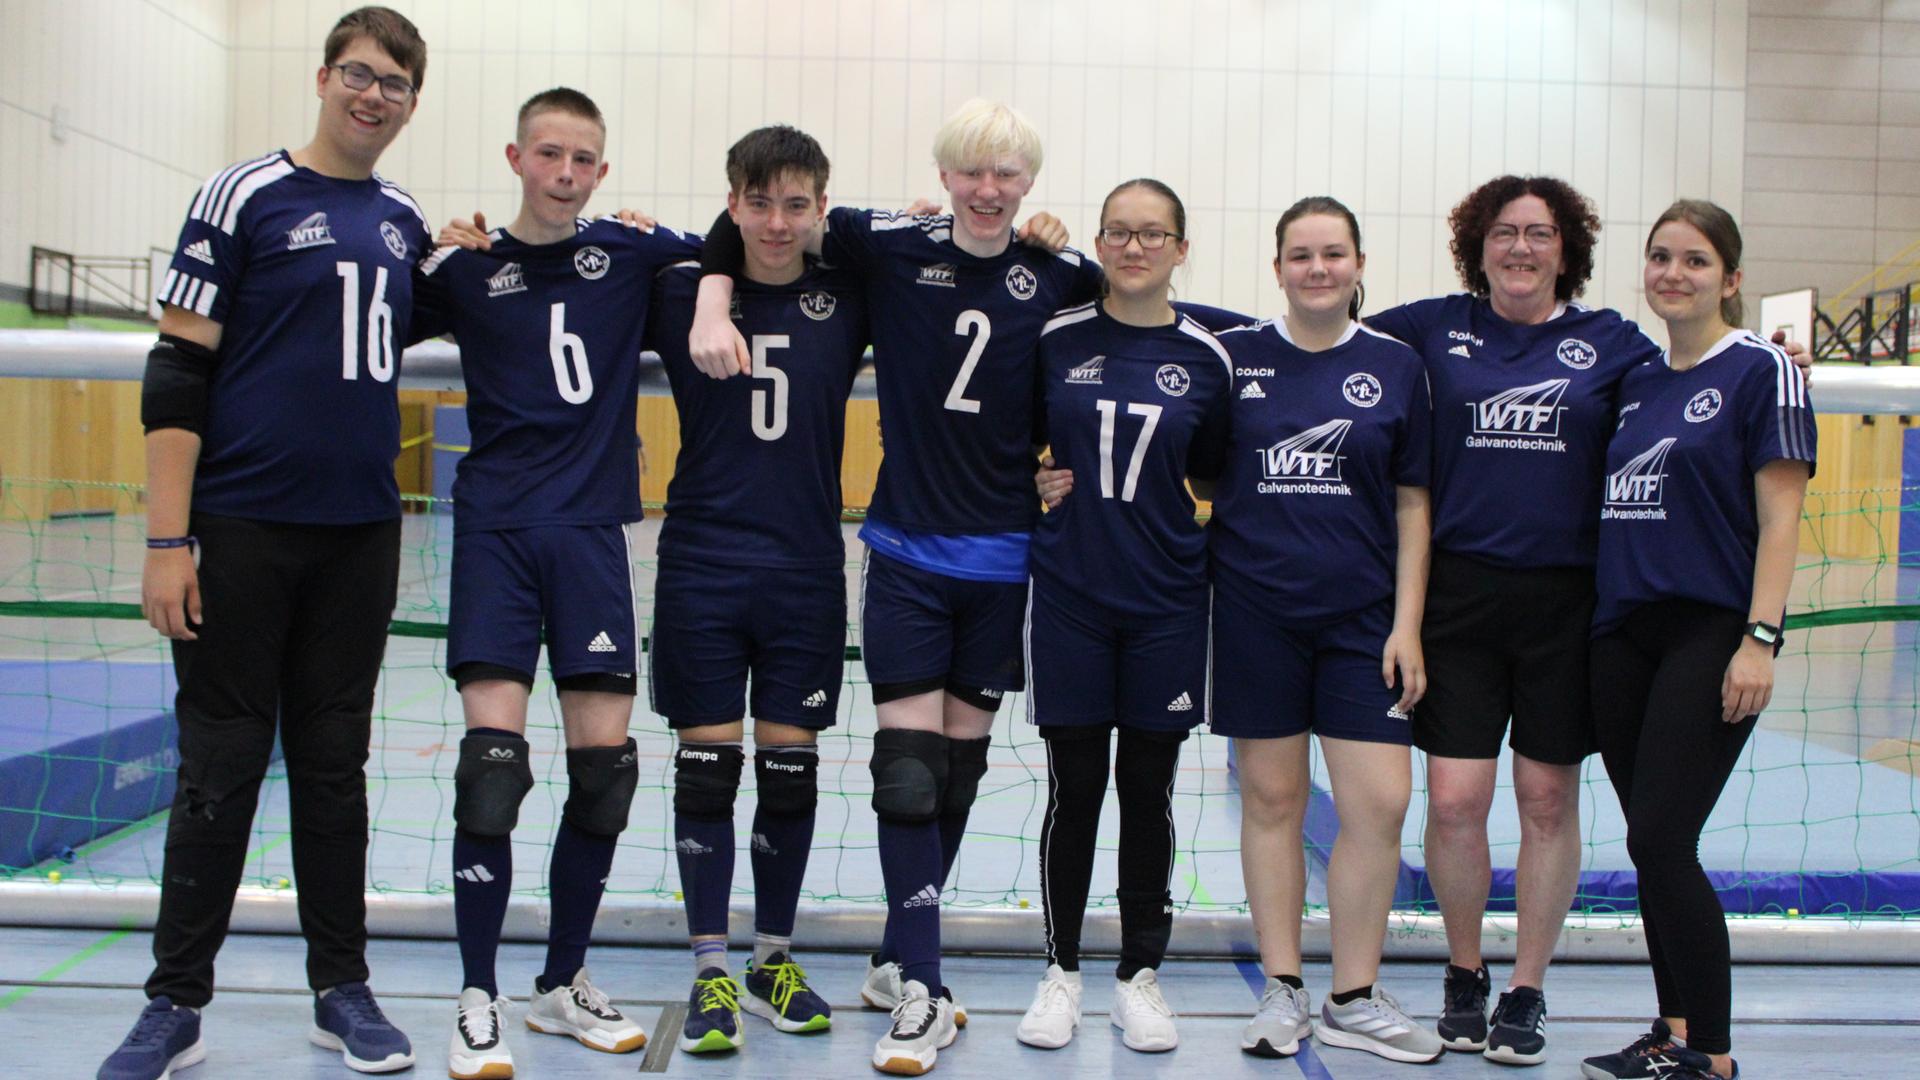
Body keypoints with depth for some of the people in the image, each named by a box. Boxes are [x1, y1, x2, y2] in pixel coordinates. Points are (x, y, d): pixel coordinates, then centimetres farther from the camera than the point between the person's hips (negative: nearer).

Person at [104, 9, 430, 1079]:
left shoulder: (407, 222, 11)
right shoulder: (245, 195, -3)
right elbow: (177, 373, -7)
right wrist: (168, 541, -13)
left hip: (361, 536, 4)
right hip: (245, 532, -4)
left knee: (334, 767, 11)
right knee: (221, 768, 2)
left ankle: (344, 989, 20)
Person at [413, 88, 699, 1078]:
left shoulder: (632, 251, 7)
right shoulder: (467, 266, 5)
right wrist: (440, 250, -3)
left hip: (593, 530, 2)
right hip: (496, 528, -1)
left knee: (604, 763, 1)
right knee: (492, 762, -9)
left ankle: (563, 984, 20)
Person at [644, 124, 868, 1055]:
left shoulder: (849, 299, 2)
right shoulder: (681, 292, -1)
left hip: (806, 572, 1)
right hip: (701, 567, -1)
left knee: (791, 767, 8)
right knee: (707, 767, 3)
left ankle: (774, 958, 25)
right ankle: (710, 970, 15)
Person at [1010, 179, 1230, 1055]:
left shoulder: (1205, 357, 1)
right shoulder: (1057, 339, 0)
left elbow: (1216, 473, 10)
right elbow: (1019, 445, 12)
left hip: (1165, 603, 1)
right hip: (1068, 595, 0)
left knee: (1148, 791, 8)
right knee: (1074, 788, 5)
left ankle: (1140, 977, 23)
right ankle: (1061, 972, 22)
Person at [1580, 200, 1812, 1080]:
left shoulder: (1760, 370, -4)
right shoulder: (1635, 383, 15)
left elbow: (1779, 515, -10)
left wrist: (1760, 637, -17)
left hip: (1710, 635, -6)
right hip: (1622, 635, 6)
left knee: (1660, 842, -10)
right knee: (1652, 847, 9)